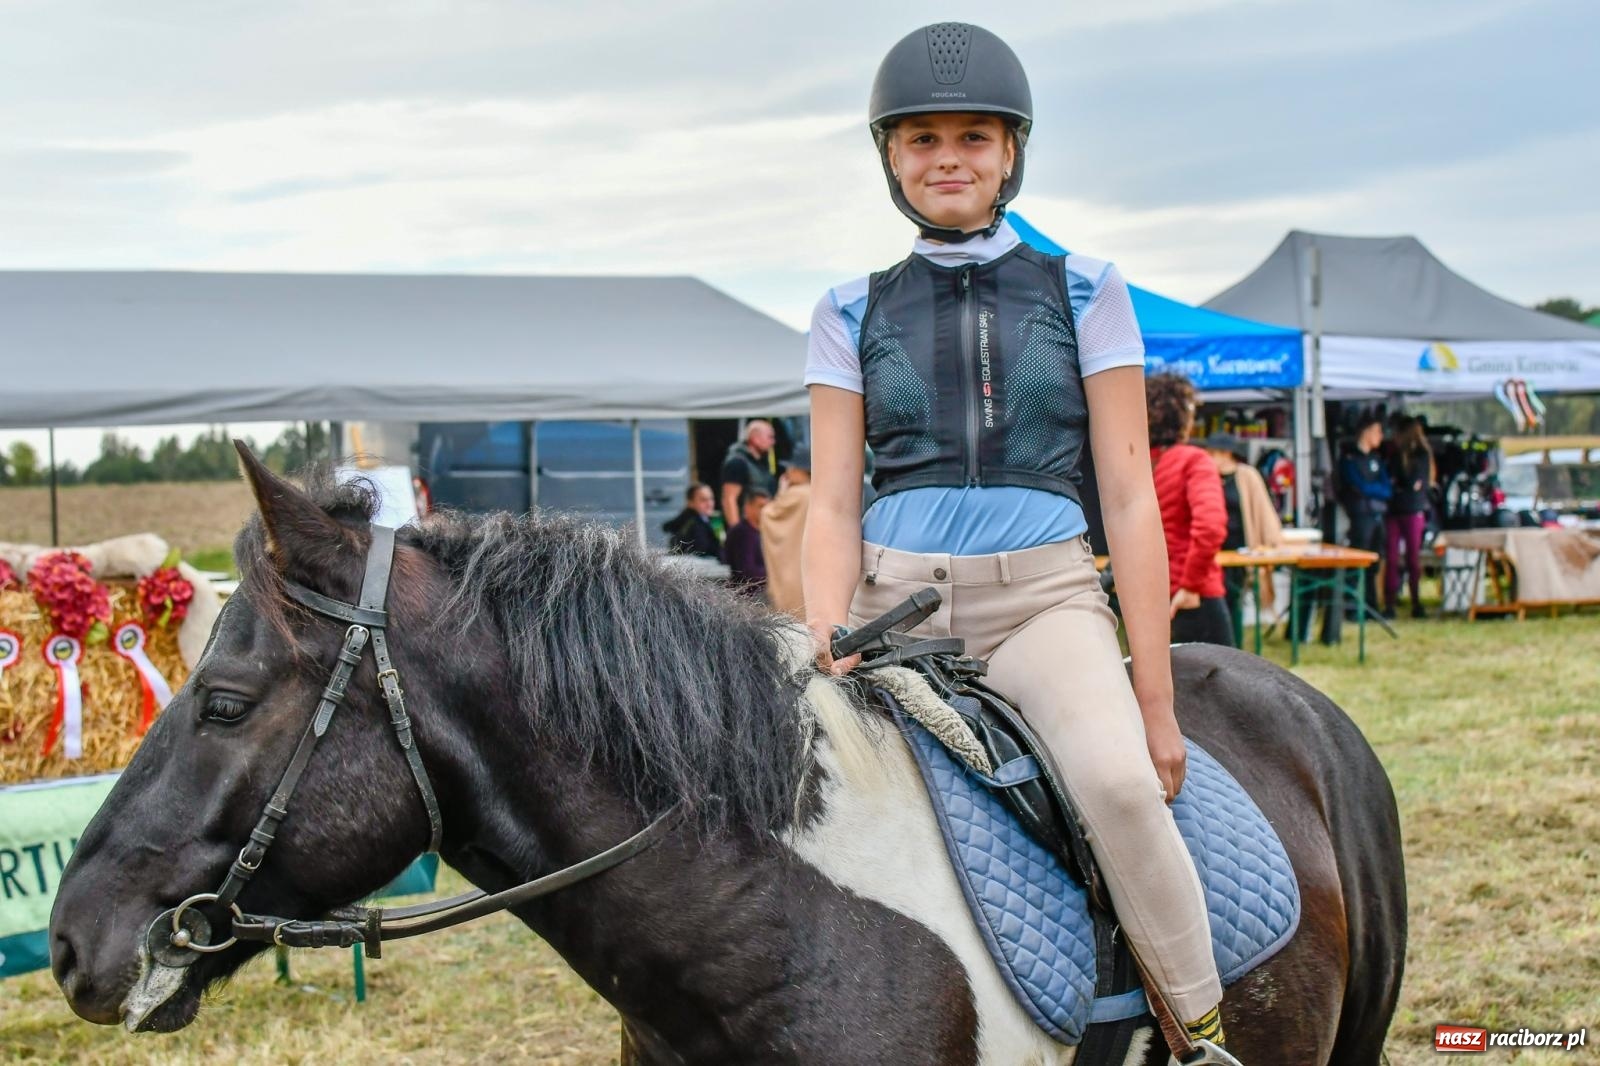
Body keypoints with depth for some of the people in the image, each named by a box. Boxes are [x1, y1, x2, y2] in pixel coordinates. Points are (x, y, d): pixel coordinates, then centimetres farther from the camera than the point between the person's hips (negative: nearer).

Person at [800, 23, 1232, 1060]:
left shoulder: (1083, 292, 7)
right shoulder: (854, 313, 10)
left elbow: (1130, 500, 3)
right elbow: (834, 508, 6)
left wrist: (1155, 698, -2)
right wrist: (826, 656, -11)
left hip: (1044, 594, -2)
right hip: (896, 601, 2)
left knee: (1118, 779, -31)